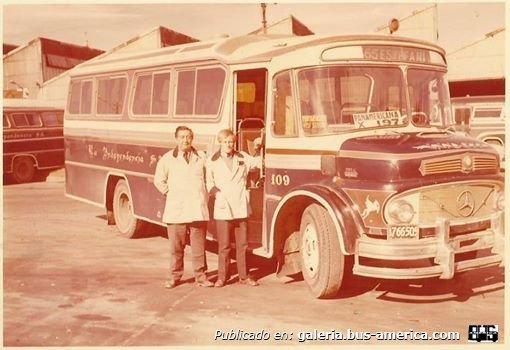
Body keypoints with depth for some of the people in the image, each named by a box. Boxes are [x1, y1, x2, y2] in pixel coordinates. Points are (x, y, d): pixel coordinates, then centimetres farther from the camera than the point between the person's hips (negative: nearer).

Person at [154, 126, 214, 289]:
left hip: (198, 209, 1)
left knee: (199, 246, 4)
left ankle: (200, 275, 14)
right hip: (175, 210, -1)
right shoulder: (168, 158, 4)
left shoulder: (201, 157, 7)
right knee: (176, 246, 4)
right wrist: (170, 193, 4)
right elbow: (159, 180, 11)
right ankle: (175, 276, 16)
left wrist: (206, 195, 9)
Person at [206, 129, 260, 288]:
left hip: (241, 208, 3)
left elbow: (258, 161, 16)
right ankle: (222, 276, 13)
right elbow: (209, 182, 1)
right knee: (224, 246, 2)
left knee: (242, 244, 8)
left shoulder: (243, 158, 11)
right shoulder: (213, 161, 3)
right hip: (223, 209, -2)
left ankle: (243, 276, 18)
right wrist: (216, 193, -11)